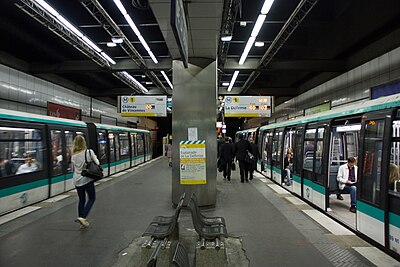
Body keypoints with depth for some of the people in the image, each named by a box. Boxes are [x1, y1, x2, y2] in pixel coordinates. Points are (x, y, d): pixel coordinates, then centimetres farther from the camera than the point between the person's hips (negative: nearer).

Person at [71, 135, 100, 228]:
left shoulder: (73, 155, 3)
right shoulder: (89, 152, -9)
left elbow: (73, 168, 10)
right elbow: (97, 163, -8)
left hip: (76, 180, 5)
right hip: (87, 179, -5)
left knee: (81, 200, 15)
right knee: (92, 198, 6)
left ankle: (82, 219, 17)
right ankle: (82, 217, -9)